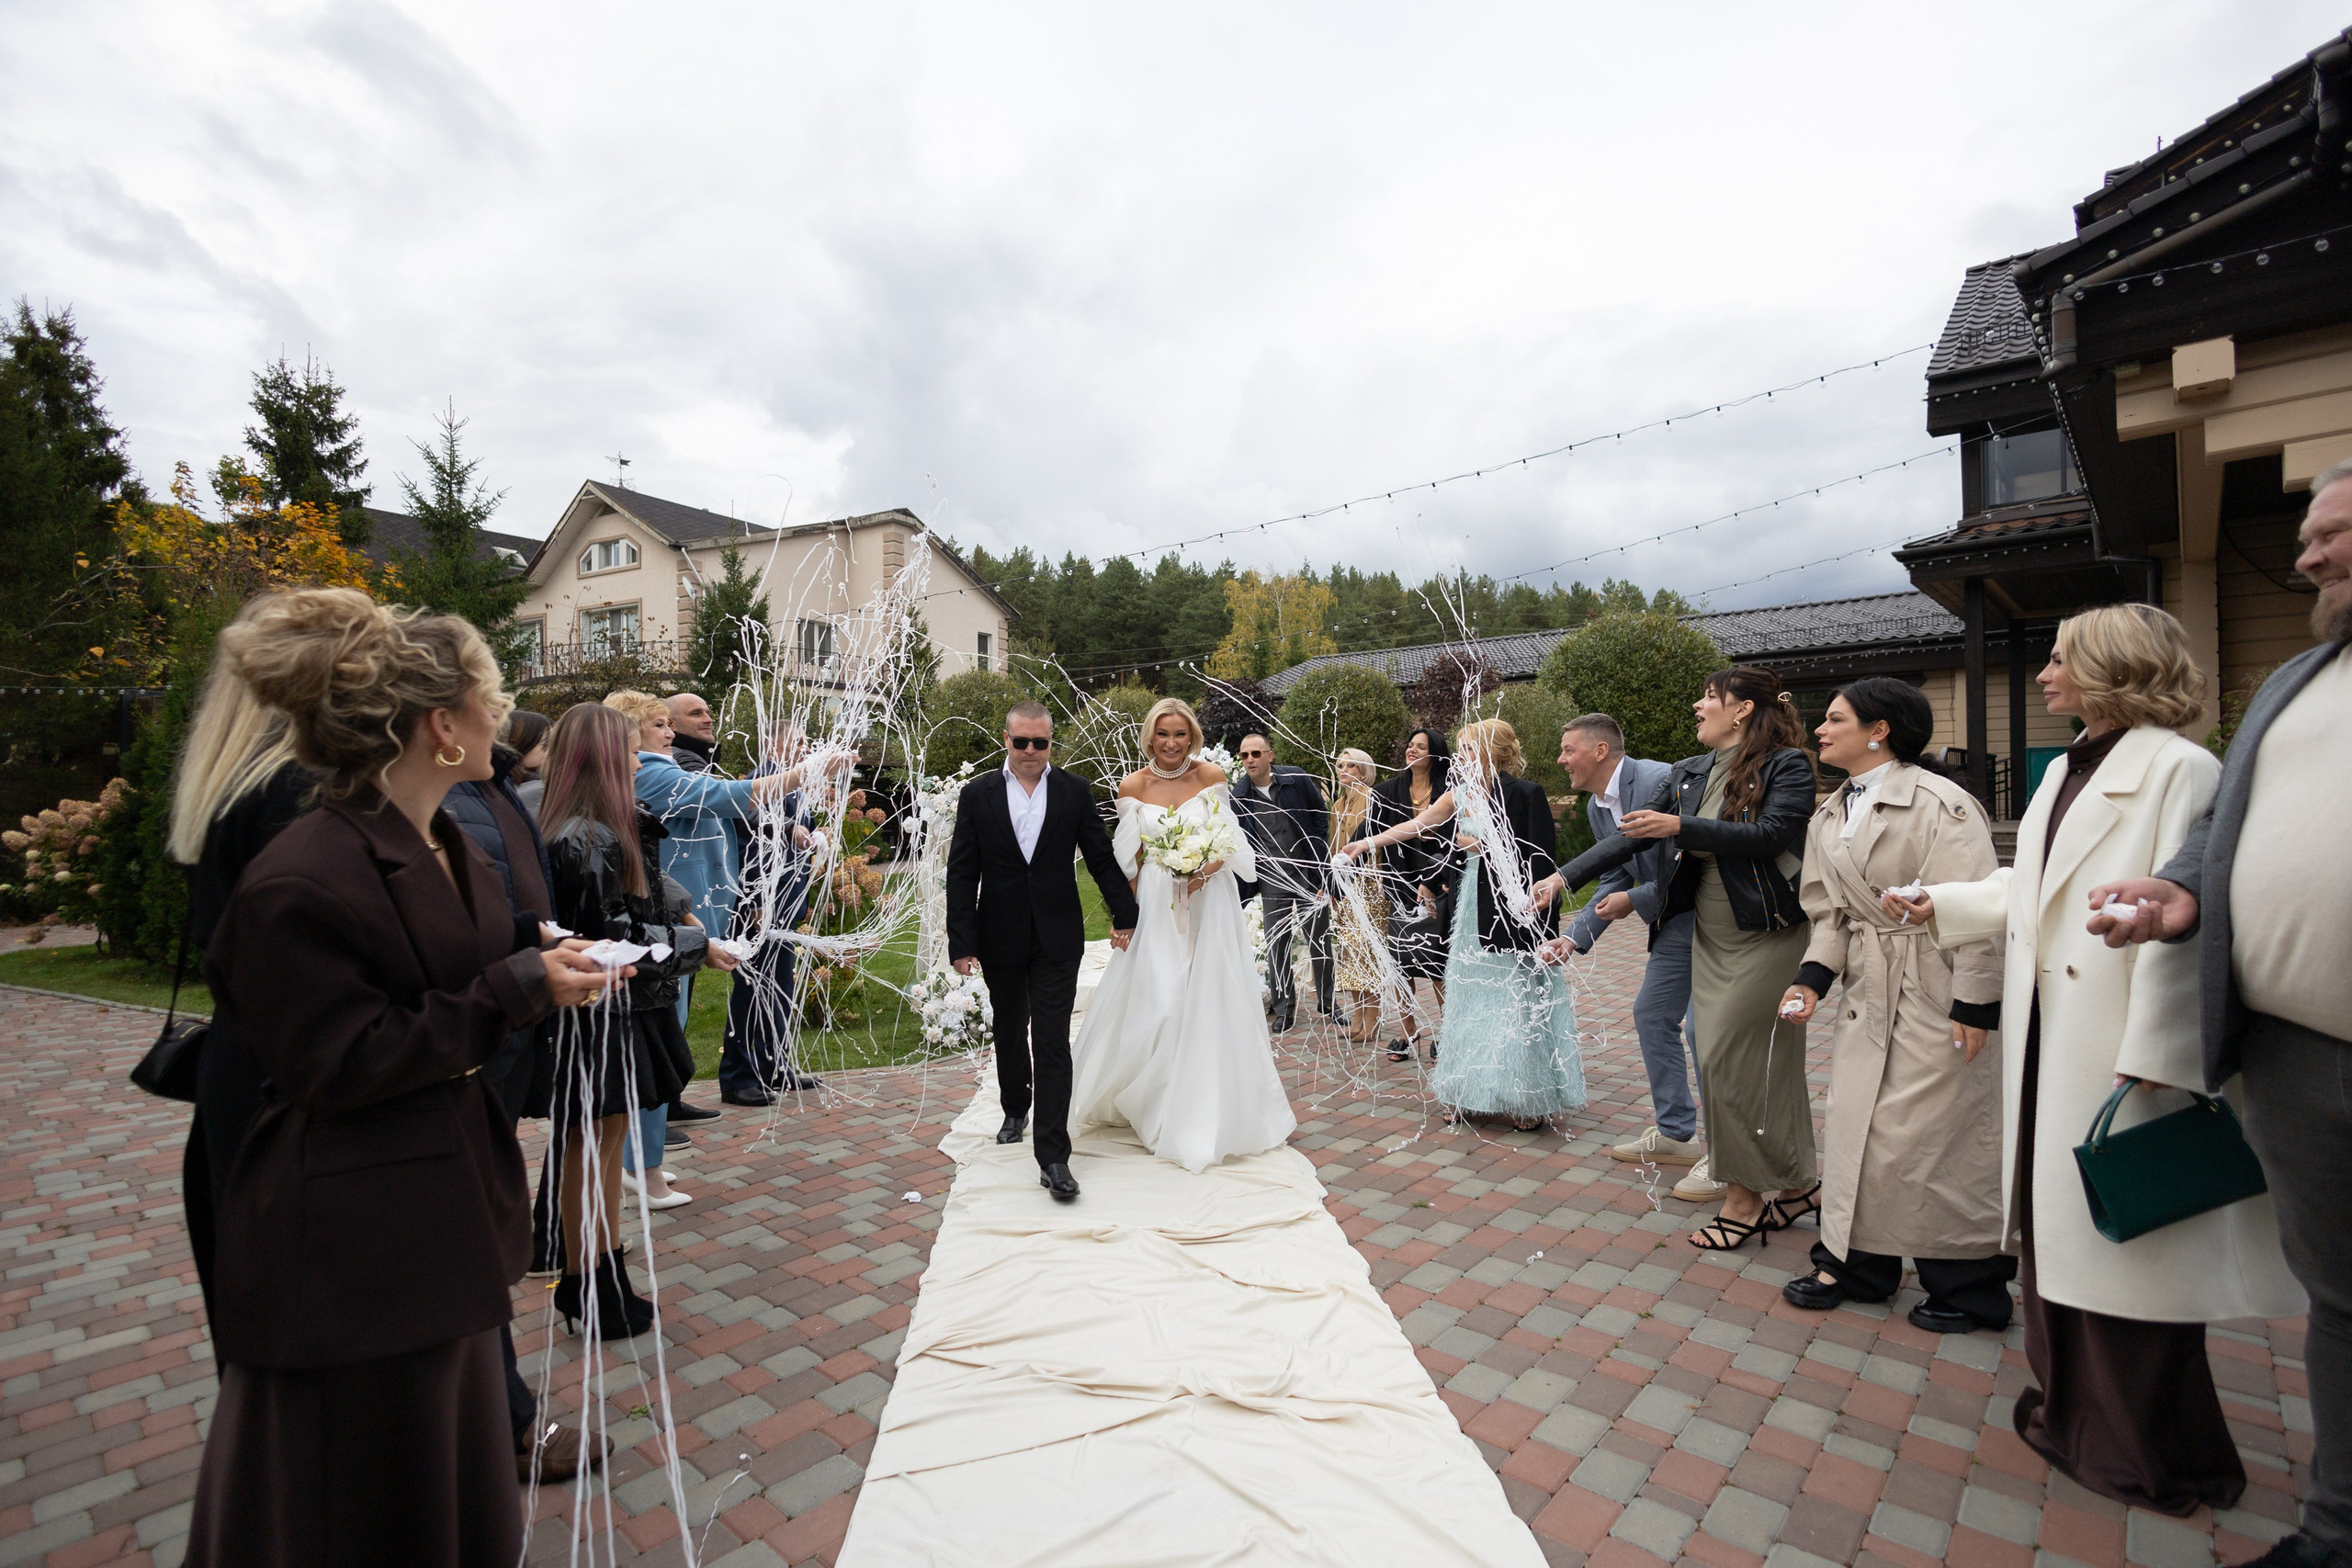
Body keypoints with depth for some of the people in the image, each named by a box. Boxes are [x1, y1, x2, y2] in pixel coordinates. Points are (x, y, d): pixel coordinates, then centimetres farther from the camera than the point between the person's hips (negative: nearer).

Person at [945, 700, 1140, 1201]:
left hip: (1057, 938, -1)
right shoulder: (978, 794, -2)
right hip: (1001, 938, 2)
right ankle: (1015, 1109, 45)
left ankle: (1052, 1156, -1)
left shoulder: (1074, 791, -1)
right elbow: (961, 874, -4)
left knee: (1052, 1042, -5)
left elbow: (1102, 858, 4)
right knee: (1009, 1032, 20)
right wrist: (961, 943, -8)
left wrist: (1124, 914, 6)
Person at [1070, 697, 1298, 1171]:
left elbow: (1228, 843, 0)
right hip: (1155, 908, 0)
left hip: (1208, 905, 0)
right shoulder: (1133, 786, -2)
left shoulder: (1212, 776, -3)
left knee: (1209, 1002, 4)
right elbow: (1129, 860, 4)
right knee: (1152, 1003, 3)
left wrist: (1205, 870, -19)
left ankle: (1210, 1110, 22)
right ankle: (1152, 1104, 28)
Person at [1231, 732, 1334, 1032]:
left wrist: (1320, 857, -1)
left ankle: (1327, 1003, 26)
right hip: (1272, 878, 1)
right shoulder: (1239, 795, -3)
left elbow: (1321, 814, 3)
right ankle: (1284, 1008, 20)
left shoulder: (1296, 777, -7)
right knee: (1276, 944, 6)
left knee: (1319, 938, 9)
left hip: (1309, 871, -1)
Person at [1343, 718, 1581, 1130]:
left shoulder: (1525, 793, -13)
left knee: (1516, 998, 1)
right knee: (1472, 996, 12)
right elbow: (1417, 825, 15)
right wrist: (1366, 843, 18)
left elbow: (1543, 857, -16)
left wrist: (1483, 846, -15)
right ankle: (1471, 1094, 25)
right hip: (1473, 907, 7)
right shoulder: (1460, 794, 6)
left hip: (1513, 910, -7)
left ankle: (1528, 1100, 18)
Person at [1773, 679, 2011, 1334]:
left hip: (1936, 993, -7)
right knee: (1855, 1125, 11)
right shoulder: (1829, 818, 9)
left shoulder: (1940, 803, -14)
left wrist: (1975, 1006, -17)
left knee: (1933, 1135, 1)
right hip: (1867, 988, 7)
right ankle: (1858, 1265, 27)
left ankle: (1969, 1285, 23)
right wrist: (1813, 977, -2)